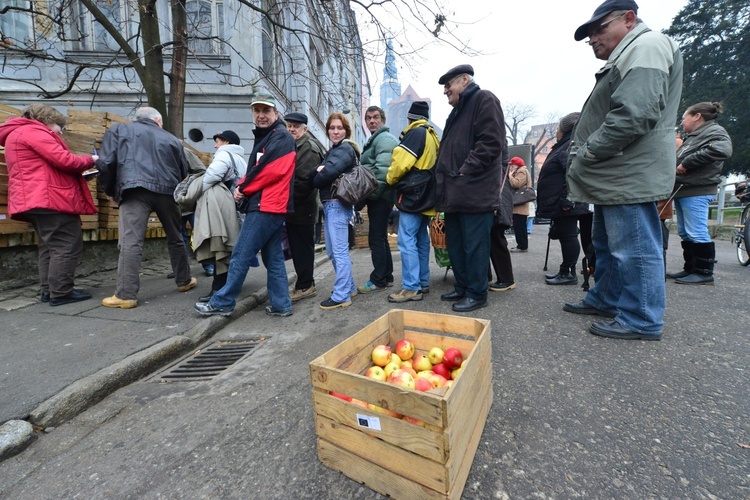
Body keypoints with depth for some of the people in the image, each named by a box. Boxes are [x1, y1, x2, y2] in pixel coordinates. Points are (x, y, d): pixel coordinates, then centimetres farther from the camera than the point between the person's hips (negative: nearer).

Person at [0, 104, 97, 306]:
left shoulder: (18, 134, 29)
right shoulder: (34, 132, -5)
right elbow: (63, 160, -17)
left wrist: (81, 173, 17)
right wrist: (90, 160, 0)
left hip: (36, 199, 11)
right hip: (50, 199, -11)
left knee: (50, 247, 13)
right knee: (67, 246, -9)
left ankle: (49, 290, 15)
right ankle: (61, 292, -8)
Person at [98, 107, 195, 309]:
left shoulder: (119, 130, 16)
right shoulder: (172, 139, 22)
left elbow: (106, 163, 6)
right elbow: (184, 173, 21)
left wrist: (110, 191, 16)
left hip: (135, 189, -2)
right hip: (167, 191, 3)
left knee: (131, 241, -7)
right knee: (175, 238, 15)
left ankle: (126, 295, -9)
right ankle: (184, 281, 26)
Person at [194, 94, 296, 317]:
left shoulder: (281, 137, -7)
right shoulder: (264, 137, 23)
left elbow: (272, 171, -18)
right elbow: (255, 169, 22)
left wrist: (243, 188, -7)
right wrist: (242, 185, 1)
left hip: (266, 207, -10)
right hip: (271, 206, 10)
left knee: (240, 256, -3)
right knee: (273, 257, 9)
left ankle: (222, 303, 9)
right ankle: (280, 305, 16)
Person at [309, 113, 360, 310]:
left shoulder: (345, 149, -6)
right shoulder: (334, 150, 23)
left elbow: (327, 173, -22)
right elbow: (314, 175, 11)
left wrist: (317, 177, -1)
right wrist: (318, 170, -11)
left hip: (337, 204, -10)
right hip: (329, 205, 10)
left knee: (339, 250, -7)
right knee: (332, 251, 15)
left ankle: (342, 295, 0)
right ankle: (349, 287, 27)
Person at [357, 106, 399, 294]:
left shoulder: (384, 138, -8)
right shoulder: (374, 140, 24)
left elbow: (383, 169, -21)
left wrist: (373, 192, -19)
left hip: (380, 197, -11)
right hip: (377, 196, 11)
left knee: (376, 238, -7)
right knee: (380, 238, 13)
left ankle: (378, 280, 1)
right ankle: (387, 277, 23)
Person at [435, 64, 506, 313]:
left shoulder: (484, 100, -2)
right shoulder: (458, 110, 26)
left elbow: (491, 142, -15)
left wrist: (464, 171, -17)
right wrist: (444, 175, 13)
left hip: (474, 190, -9)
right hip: (455, 191, 10)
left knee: (474, 244, -4)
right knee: (455, 244, 12)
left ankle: (477, 293, 8)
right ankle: (462, 288, 24)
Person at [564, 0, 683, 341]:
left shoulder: (646, 46, -8)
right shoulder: (625, 57, 24)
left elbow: (634, 115, -21)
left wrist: (587, 154, -14)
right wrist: (583, 154, 13)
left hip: (630, 176, -11)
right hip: (616, 176, 11)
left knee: (634, 249, -5)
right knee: (607, 245, 17)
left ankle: (642, 321, 6)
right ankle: (605, 300, 30)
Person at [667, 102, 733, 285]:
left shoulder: (714, 131, -4)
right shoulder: (692, 137, 24)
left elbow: (722, 150, -23)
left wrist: (687, 162, -19)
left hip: (697, 192, -9)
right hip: (682, 190, 9)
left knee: (696, 233, -8)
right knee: (685, 233, 10)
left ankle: (704, 272, -1)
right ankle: (690, 269, 17)